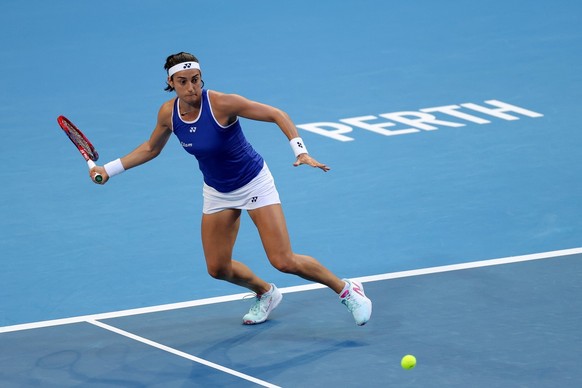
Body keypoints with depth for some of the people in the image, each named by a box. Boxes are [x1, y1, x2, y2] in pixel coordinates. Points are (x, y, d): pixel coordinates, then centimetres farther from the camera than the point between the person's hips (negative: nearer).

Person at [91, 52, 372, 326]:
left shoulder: (221, 103, -28)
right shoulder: (168, 113, -12)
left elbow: (277, 115, -23)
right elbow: (150, 149, 9)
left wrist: (301, 152, -35)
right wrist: (109, 169, 5)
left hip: (254, 183, -5)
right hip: (217, 193, 6)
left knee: (283, 261, -12)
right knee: (218, 268, 6)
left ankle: (345, 289, 9)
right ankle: (266, 293, 36)